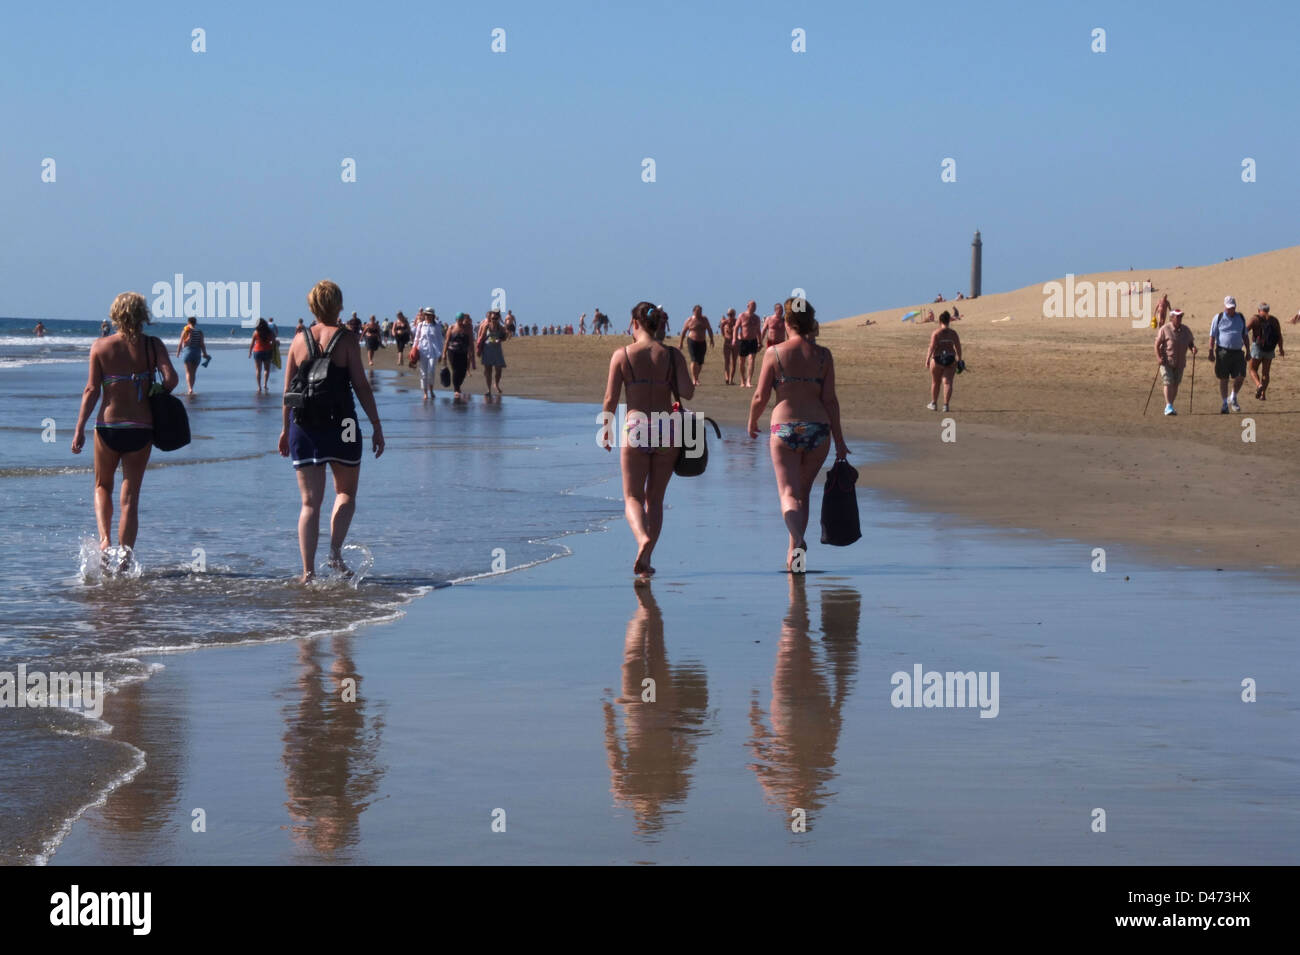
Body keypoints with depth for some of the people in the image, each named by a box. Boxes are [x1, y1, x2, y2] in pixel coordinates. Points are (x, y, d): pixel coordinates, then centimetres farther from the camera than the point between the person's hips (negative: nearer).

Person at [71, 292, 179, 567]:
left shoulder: (101, 346, -2)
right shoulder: (153, 345, -2)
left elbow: (92, 390, -5)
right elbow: (171, 378, -13)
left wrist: (80, 428, -2)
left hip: (108, 427, 0)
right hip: (141, 429, 0)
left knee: (103, 486, 20)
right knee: (130, 495, 9)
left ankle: (105, 539, -2)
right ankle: (125, 557, 6)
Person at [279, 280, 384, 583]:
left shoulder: (300, 340, 5)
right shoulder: (346, 339, -4)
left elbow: (288, 390, 6)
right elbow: (361, 386, -7)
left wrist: (286, 428, 16)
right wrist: (376, 426, -2)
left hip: (304, 427, 2)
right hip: (341, 425, -2)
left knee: (310, 502, 5)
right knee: (346, 492, 17)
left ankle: (308, 570, -4)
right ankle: (335, 552, -3)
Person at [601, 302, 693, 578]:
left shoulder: (622, 355, -3)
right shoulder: (673, 355, 1)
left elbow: (610, 399, -3)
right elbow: (686, 392, -8)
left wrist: (606, 428, 11)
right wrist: (692, 385, 15)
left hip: (635, 430, -2)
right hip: (667, 428, 2)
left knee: (633, 497, 7)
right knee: (655, 498, 14)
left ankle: (643, 538, -24)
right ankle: (645, 560, 11)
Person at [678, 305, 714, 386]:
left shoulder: (704, 319, 7)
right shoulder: (689, 320, -3)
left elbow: (709, 330, 14)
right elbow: (684, 331, 5)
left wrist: (711, 340, 7)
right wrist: (681, 342, 8)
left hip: (702, 342, 4)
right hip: (692, 342, -4)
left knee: (700, 362, 8)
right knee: (694, 360, -16)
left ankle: (697, 377, 27)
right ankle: (694, 379, -17)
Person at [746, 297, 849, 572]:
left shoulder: (774, 352, -3)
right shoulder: (823, 355, 2)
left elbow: (761, 397, -2)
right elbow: (830, 399, 0)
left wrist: (752, 423, 17)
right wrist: (839, 440, 6)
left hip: (784, 428, -2)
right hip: (818, 428, 2)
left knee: (789, 492, -2)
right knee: (804, 492, 17)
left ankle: (798, 541, -29)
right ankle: (792, 552, 22)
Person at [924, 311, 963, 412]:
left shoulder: (936, 333, -7)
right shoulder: (953, 333, 3)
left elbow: (932, 347, -14)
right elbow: (958, 348, 2)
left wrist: (927, 360, -14)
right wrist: (959, 361, 12)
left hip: (938, 359, -2)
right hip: (950, 360, 2)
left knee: (935, 382, 14)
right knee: (948, 382, 0)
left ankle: (933, 404, 25)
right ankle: (945, 405, -9)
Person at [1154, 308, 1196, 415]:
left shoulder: (1186, 330, 7)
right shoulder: (1164, 329, -8)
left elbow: (1190, 343, 17)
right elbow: (1157, 344, -8)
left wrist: (1193, 348, -7)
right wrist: (1159, 358, -19)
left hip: (1180, 362, 5)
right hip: (1166, 361, -5)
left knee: (1175, 384, 7)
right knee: (1168, 383, -13)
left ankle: (1168, 407, 18)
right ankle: (1168, 407, -17)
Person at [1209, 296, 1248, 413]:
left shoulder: (1240, 318, 12)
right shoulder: (1218, 318, 1)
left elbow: (1244, 336, 18)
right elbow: (1212, 336, 0)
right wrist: (1211, 352, -7)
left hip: (1237, 352, 3)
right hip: (1223, 351, -3)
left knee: (1240, 377, -6)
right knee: (1223, 379, 0)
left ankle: (1233, 398, 18)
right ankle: (1225, 404, 10)